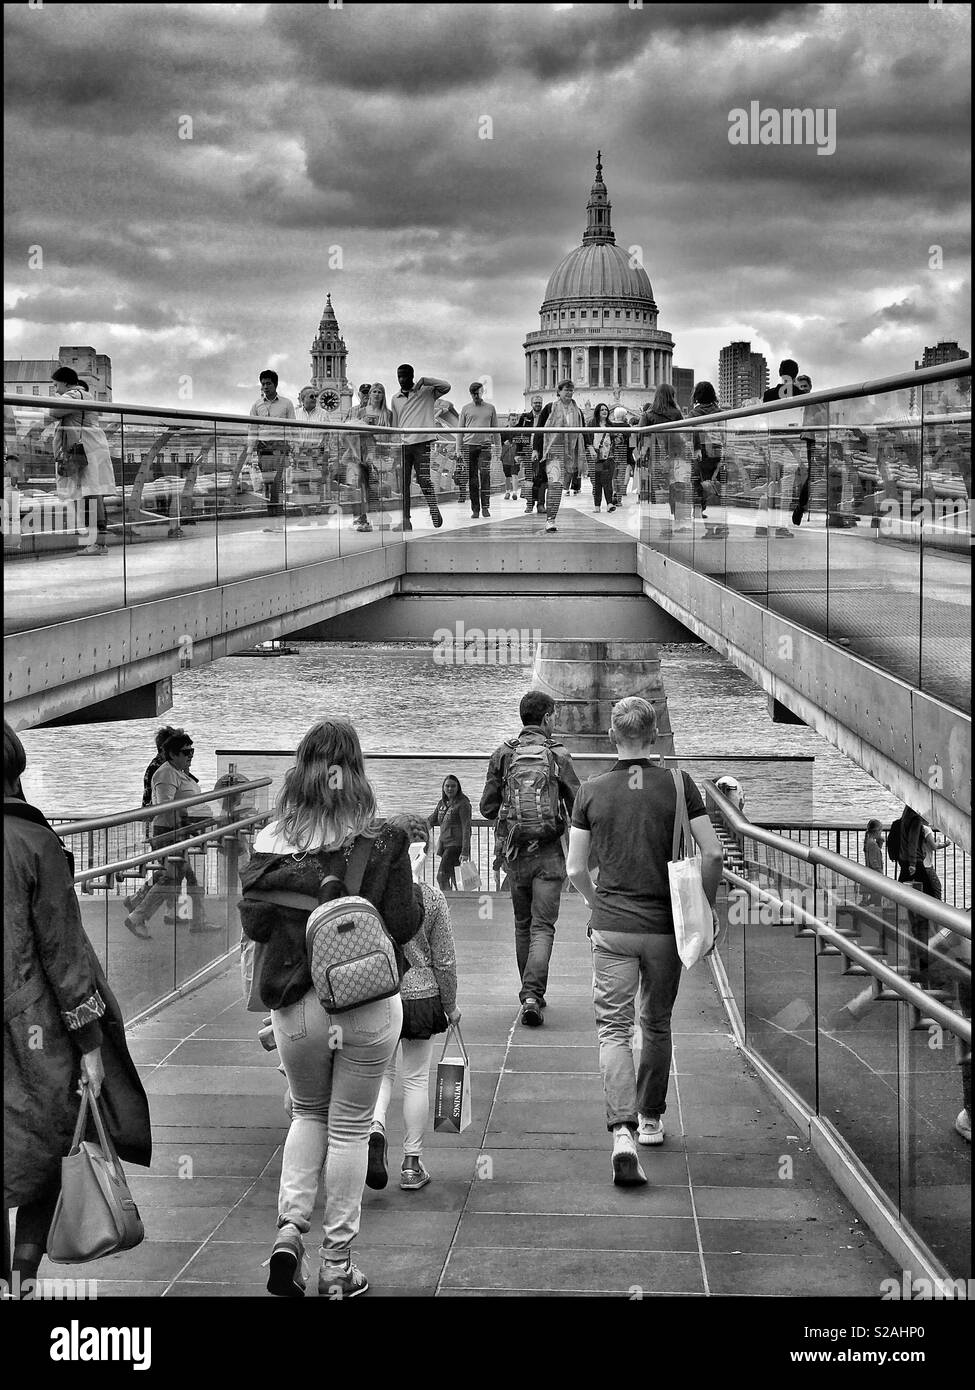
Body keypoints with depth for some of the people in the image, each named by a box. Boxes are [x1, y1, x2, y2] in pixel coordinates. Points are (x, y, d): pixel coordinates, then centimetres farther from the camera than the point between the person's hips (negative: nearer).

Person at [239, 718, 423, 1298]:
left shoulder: (272, 841, -5)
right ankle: (338, 1264, 17)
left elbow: (253, 924, -1)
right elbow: (404, 923, -10)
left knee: (308, 1114, 23)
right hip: (368, 1004, -2)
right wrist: (417, 895, 9)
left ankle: (290, 1229, 5)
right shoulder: (381, 841, -12)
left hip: (295, 1004, 2)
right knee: (350, 1128, 11)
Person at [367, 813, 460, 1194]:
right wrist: (451, 1005, 8)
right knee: (416, 1078, 11)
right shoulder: (432, 898, -10)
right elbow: (445, 961, -5)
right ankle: (412, 1163, 17)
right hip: (421, 995, -1)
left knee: (381, 1070, 18)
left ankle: (374, 1128, -10)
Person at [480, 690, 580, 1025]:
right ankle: (532, 995, -17)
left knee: (522, 924, 17)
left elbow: (487, 808, 1)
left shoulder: (503, 754, 0)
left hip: (513, 850, 3)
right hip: (548, 851, -3)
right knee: (543, 925, -2)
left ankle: (530, 993, 25)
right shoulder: (557, 755, -6)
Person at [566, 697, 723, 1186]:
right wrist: (707, 905, 8)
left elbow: (576, 869, 1)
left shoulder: (592, 791, -2)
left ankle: (622, 1131, -19)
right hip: (665, 926, 1)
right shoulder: (677, 784, -3)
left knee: (614, 1028, -2)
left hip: (612, 926, -1)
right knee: (657, 1025, 19)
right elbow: (712, 853, -7)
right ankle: (651, 1118, 32)